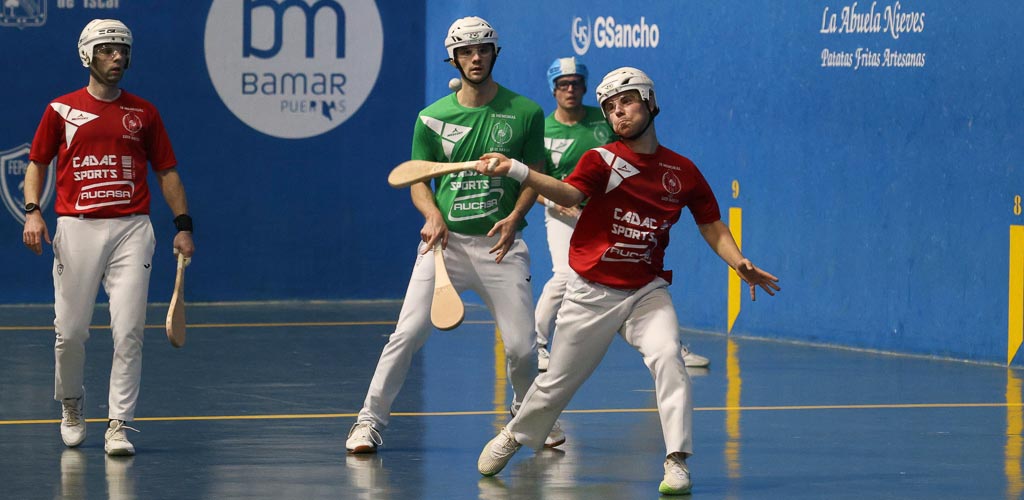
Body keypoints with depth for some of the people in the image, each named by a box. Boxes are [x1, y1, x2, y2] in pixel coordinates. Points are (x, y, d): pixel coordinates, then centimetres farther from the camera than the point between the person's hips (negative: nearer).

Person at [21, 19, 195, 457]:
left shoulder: (143, 113, 10)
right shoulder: (61, 110, 7)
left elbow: (167, 171, 13)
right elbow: (37, 163, 12)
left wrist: (183, 226, 4)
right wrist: (32, 212, -4)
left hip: (131, 229, 0)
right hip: (76, 228, 0)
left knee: (128, 332, -9)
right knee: (71, 331, 2)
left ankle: (118, 425, -6)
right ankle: (71, 405, 29)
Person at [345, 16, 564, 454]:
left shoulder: (525, 113, 3)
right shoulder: (433, 117, 4)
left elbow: (534, 176, 9)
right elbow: (418, 181, 9)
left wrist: (514, 217, -9)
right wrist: (432, 215, -11)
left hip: (500, 244, 0)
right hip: (446, 239, 0)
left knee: (521, 347, -2)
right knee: (407, 335, -11)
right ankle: (370, 421, 1)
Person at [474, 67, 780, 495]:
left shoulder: (683, 172, 2)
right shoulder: (602, 160, -7)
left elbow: (711, 224, 10)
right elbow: (570, 193, -26)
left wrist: (740, 264, -7)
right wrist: (517, 171, -44)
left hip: (646, 291, 1)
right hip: (592, 293, -1)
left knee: (667, 356, -24)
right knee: (558, 380, 10)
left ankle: (676, 461, -21)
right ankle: (514, 436, 37)